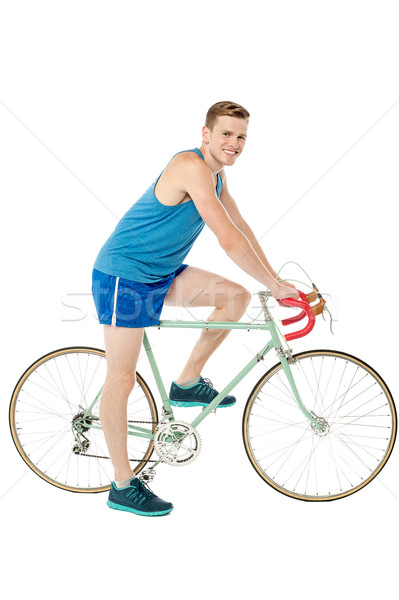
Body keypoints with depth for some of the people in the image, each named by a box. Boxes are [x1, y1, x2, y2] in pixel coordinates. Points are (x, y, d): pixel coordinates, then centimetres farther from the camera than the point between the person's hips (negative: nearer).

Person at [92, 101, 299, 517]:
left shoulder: (216, 174, 8)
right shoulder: (192, 166, -23)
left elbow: (241, 227, 15)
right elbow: (229, 240, -26)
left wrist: (274, 279, 9)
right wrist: (274, 287, -19)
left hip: (161, 274, 9)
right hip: (123, 277, -9)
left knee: (237, 296, 0)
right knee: (121, 380, -4)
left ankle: (188, 383, 11)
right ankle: (122, 486, 7)